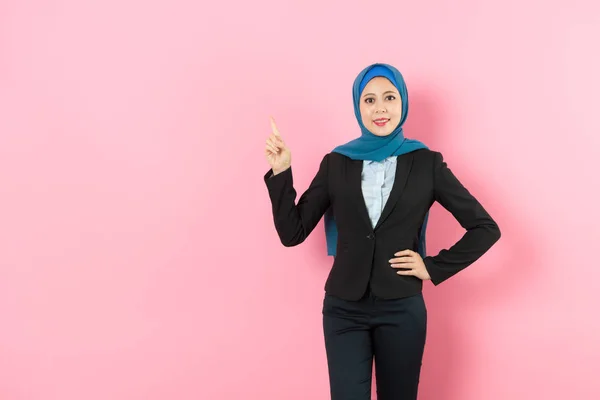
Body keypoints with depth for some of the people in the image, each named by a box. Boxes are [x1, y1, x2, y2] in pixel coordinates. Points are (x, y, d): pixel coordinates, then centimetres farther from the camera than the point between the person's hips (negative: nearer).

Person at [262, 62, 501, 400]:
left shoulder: (427, 163, -2)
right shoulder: (337, 163, 2)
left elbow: (486, 228, 2)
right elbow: (293, 234, 0)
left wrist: (435, 268, -4)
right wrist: (281, 172, -9)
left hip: (402, 309, 0)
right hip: (343, 310, 1)